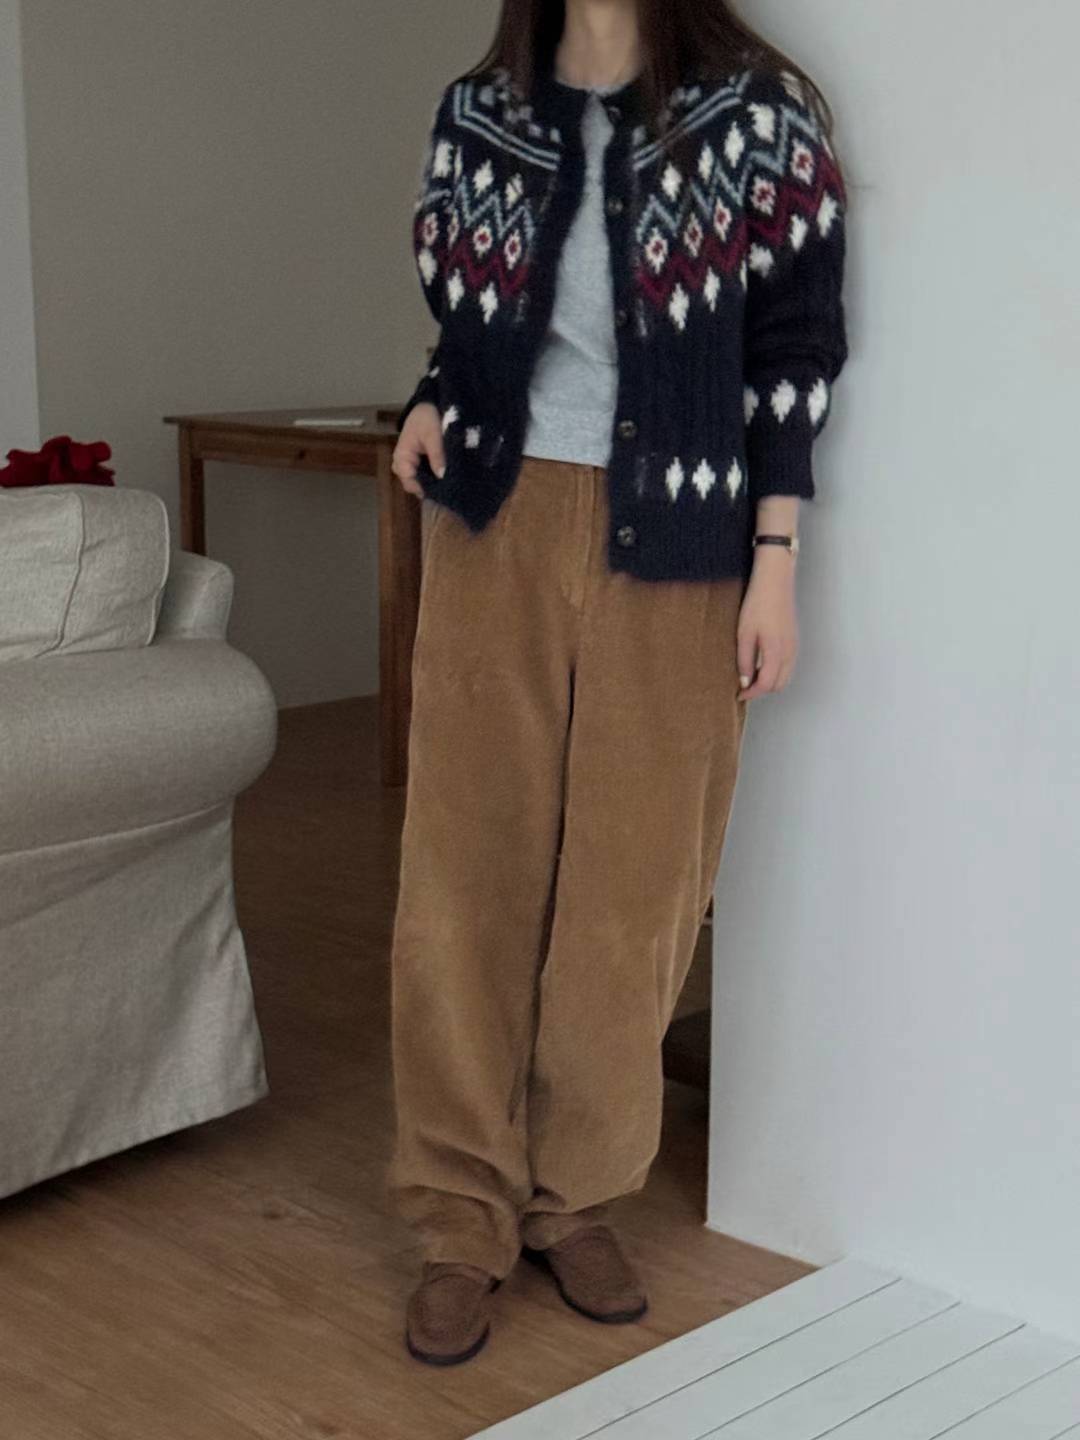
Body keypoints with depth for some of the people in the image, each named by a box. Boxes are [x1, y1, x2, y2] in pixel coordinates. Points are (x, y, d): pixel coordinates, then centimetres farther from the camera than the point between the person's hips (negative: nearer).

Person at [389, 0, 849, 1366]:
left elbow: (792, 350, -2)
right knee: (468, 868, 1)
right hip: (495, 524, 2)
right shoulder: (475, 113, 7)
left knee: (632, 879, 4)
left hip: (671, 545, -2)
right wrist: (429, 408, -4)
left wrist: (774, 561, -6)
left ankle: (575, 1193, 22)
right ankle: (463, 1215, 12)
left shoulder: (759, 119, -2)